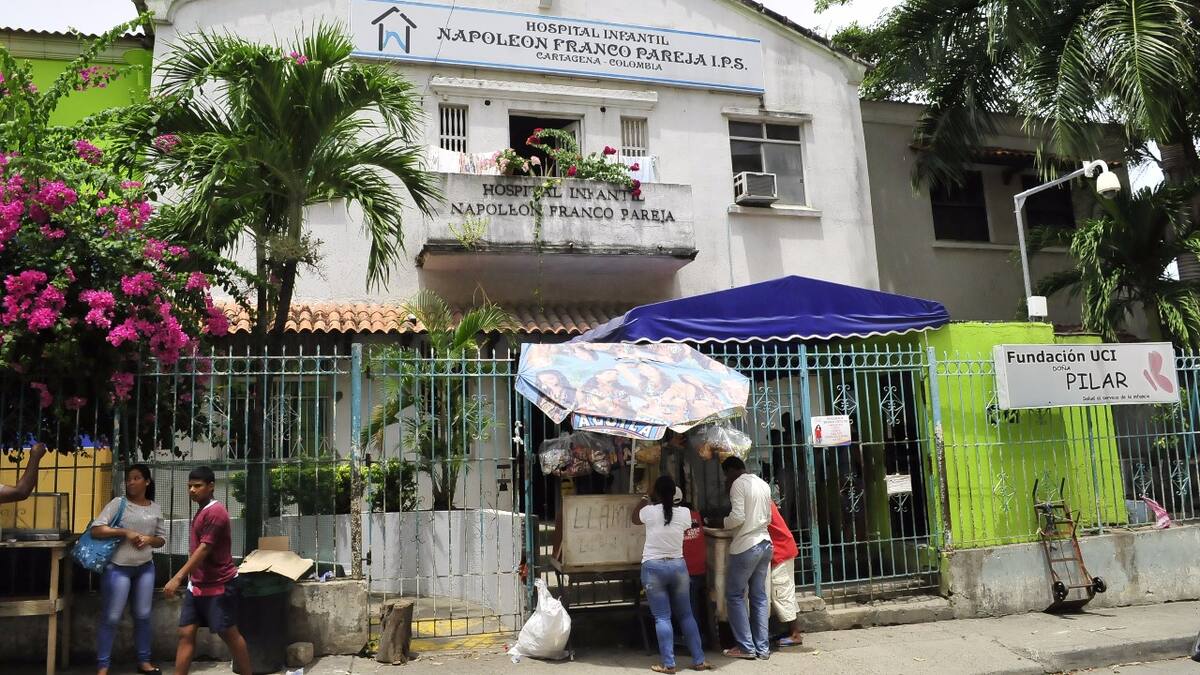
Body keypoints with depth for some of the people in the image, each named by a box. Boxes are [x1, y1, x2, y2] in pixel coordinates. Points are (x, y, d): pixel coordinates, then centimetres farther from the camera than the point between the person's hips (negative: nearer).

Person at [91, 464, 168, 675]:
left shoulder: (155, 509, 7)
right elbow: (96, 529, -12)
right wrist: (125, 532, -20)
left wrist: (149, 539, -9)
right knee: (111, 618, 0)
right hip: (118, 568, -4)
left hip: (145, 568, 4)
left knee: (143, 615, 10)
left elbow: (161, 539, 13)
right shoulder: (118, 503, -5)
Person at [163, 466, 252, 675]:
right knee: (186, 634, 3)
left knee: (229, 634, 1)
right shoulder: (201, 512, 13)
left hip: (219, 585, -9)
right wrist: (188, 580, 20)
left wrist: (177, 578, -25)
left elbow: (204, 549, -22)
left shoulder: (215, 512, -16)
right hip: (197, 585, 9)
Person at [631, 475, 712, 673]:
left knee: (662, 618, 2)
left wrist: (644, 501, 28)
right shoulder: (684, 513, -4)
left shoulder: (649, 512, -10)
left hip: (653, 568, -3)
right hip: (678, 566, 3)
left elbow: (635, 519, 13)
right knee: (686, 615, 13)